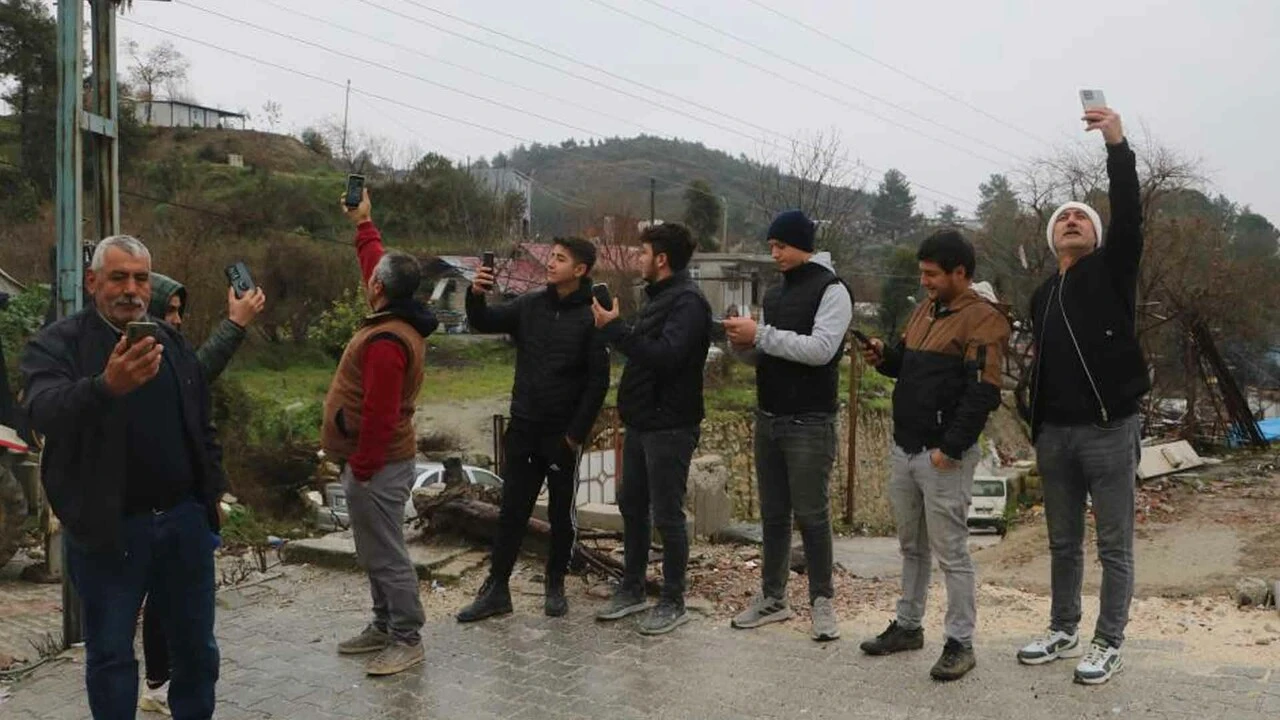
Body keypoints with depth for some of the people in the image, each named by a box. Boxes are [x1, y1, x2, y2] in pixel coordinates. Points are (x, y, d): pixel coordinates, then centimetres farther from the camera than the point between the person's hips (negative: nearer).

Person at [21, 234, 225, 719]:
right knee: (111, 655, 8)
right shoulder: (57, 345, -7)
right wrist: (106, 386, -47)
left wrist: (212, 492, 14)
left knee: (196, 647, 14)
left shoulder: (172, 343, 9)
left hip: (185, 521, 4)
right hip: (108, 529, -4)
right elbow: (44, 411, -28)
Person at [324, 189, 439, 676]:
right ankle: (385, 625, 29)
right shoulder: (398, 317, 5)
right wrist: (362, 224, 28)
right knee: (377, 550, 18)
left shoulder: (386, 341, -25)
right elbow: (379, 263, 24)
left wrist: (361, 467, -19)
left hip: (376, 464, -10)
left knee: (385, 554, -2)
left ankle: (407, 640, 7)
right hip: (380, 458, 10)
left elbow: (379, 415, -25)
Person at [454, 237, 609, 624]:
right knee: (512, 511, 9)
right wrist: (476, 295, -18)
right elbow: (484, 323, 3)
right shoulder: (530, 305, 3)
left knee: (562, 514, 10)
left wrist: (577, 433, -13)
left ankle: (555, 586, 24)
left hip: (563, 435, -4)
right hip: (523, 429, 4)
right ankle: (496, 589, 16)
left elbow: (598, 381, -12)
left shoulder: (591, 317, -11)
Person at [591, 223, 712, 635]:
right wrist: (612, 327, 4)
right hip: (641, 422, 10)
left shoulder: (688, 301, -16)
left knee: (667, 515, -1)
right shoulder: (659, 297, 15)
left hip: (669, 427, -10)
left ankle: (673, 603, 11)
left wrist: (614, 328, -25)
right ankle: (632, 590, 29)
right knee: (632, 507, 15)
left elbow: (665, 356, -28)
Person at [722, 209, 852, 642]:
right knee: (772, 514, 12)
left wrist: (761, 335, -21)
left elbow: (821, 349, -21)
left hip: (809, 424, -7)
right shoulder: (774, 294, 15)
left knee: (811, 514, -1)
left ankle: (822, 601, 12)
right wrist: (742, 342, -5)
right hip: (768, 419, 7)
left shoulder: (831, 290, -8)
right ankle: (773, 598, 22)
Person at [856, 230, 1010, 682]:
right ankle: (908, 625, 29)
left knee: (950, 552, -2)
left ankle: (960, 643, 8)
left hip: (943, 455, -8)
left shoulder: (982, 319, -12)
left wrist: (950, 448, -21)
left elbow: (982, 392, -19)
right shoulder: (924, 310, 15)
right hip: (904, 448, 8)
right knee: (912, 545, 17)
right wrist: (884, 357, 3)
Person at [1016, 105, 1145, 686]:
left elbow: (1129, 216, -17)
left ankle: (1108, 645, 13)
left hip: (1109, 429, -5)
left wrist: (1118, 147, -28)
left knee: (1115, 545, 3)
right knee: (1063, 543, 14)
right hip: (1055, 434, 6)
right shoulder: (1043, 295, 16)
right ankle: (1063, 632, 27)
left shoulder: (1111, 271, 1)